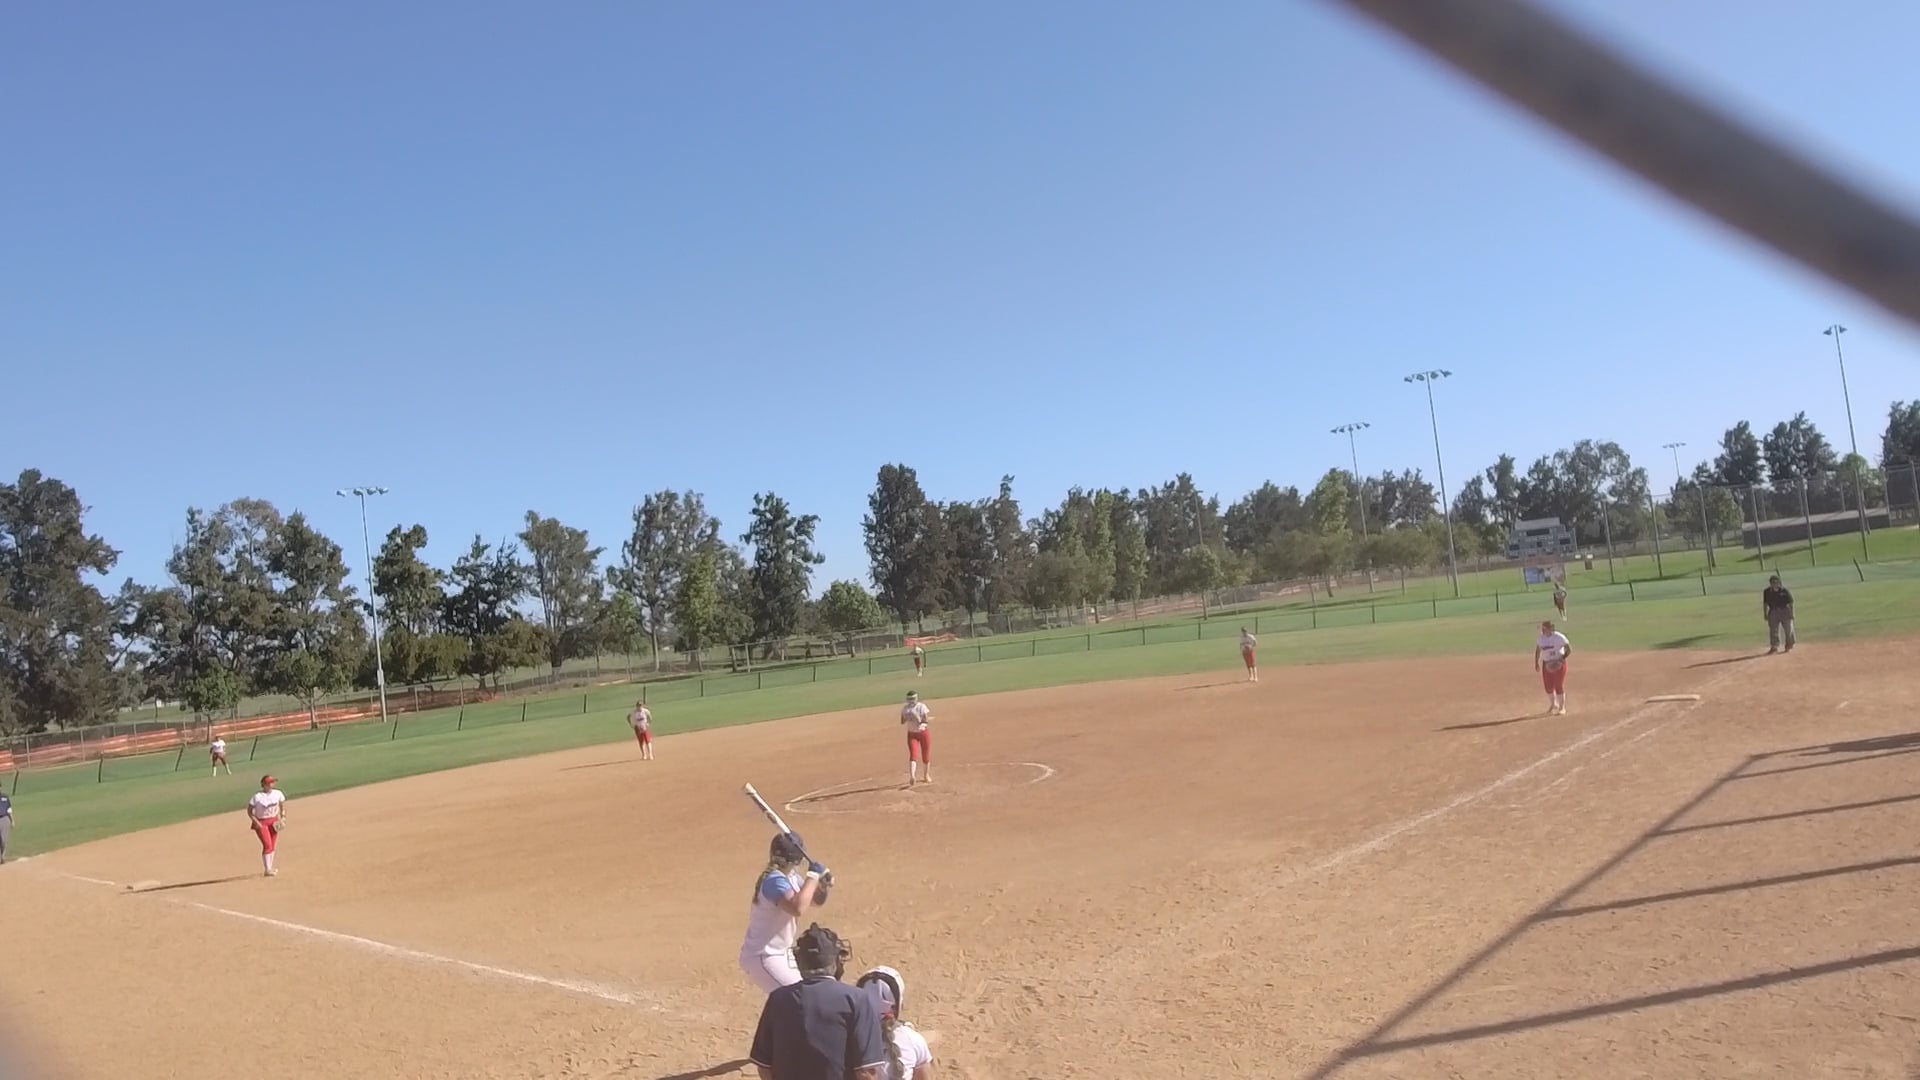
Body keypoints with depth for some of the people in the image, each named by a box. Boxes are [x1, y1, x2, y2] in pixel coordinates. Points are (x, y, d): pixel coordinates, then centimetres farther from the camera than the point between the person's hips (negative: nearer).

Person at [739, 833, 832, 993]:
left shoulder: (791, 876, 4)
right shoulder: (774, 880, -25)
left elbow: (814, 899, 14)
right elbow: (797, 908, -41)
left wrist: (823, 884, -7)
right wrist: (812, 875, -32)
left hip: (780, 953, 10)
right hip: (763, 956, -10)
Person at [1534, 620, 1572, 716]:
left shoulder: (1559, 637, -14)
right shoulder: (1540, 638, 1)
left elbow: (1569, 649, -11)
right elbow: (1538, 650, 14)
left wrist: (1562, 659, -23)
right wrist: (1536, 663, 9)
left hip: (1559, 664, -5)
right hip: (1546, 664, 5)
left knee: (1559, 686, -2)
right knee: (1548, 686, 9)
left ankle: (1562, 708, 12)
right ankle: (1553, 704, 33)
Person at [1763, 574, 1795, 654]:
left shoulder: (1784, 590, -6)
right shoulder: (1767, 592, 0)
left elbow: (1790, 603, -3)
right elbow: (1765, 603, 7)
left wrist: (1791, 613, -6)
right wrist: (1765, 614, 4)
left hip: (1785, 611, -1)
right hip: (1773, 612, 1)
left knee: (1788, 629, 7)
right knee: (1773, 630, -1)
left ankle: (1789, 646, 23)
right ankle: (1774, 646, 3)